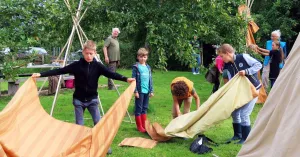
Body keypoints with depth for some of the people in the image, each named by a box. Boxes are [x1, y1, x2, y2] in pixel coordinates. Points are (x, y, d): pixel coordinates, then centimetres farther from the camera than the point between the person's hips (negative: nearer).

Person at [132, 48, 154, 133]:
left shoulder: (148, 67, 11)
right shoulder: (136, 67, -4)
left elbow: (150, 79, 14)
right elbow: (134, 79, -7)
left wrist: (151, 90, 10)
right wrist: (135, 91, -12)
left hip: (147, 91, 5)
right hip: (140, 91, -5)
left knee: (145, 108, 12)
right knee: (138, 109, 2)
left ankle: (144, 125, 20)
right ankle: (139, 126, 9)